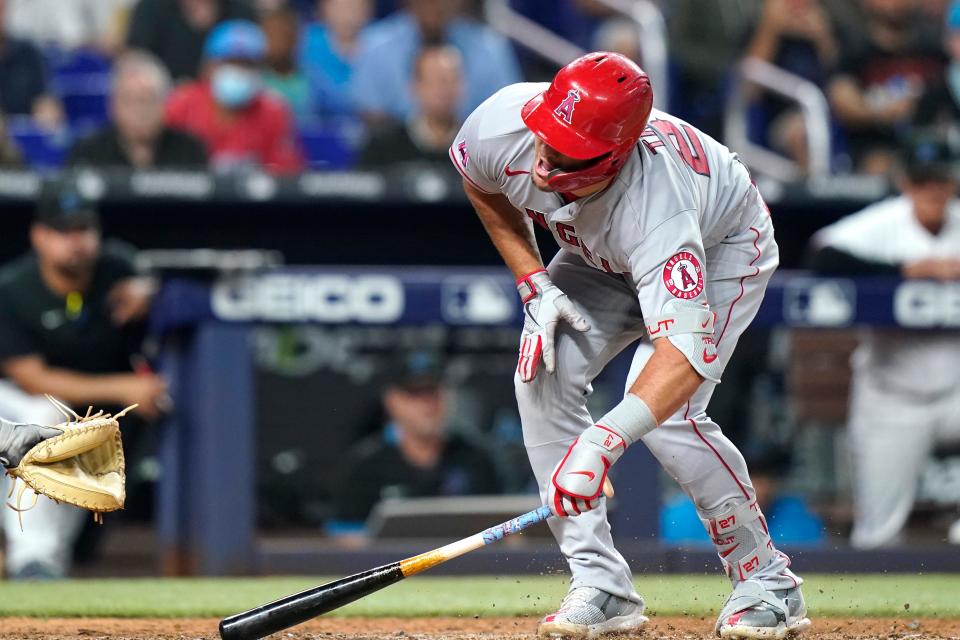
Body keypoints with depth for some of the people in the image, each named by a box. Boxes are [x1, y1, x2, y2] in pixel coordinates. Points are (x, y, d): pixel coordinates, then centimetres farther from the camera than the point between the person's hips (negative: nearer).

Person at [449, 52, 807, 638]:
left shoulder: (652, 210, -47)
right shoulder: (504, 123, -32)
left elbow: (687, 352, -57)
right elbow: (479, 180, -4)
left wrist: (600, 445, -69)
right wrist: (534, 283, -12)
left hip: (722, 247, -6)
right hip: (604, 259, 6)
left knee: (666, 411, -25)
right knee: (543, 375, -16)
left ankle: (768, 581, -5)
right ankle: (602, 586, -9)